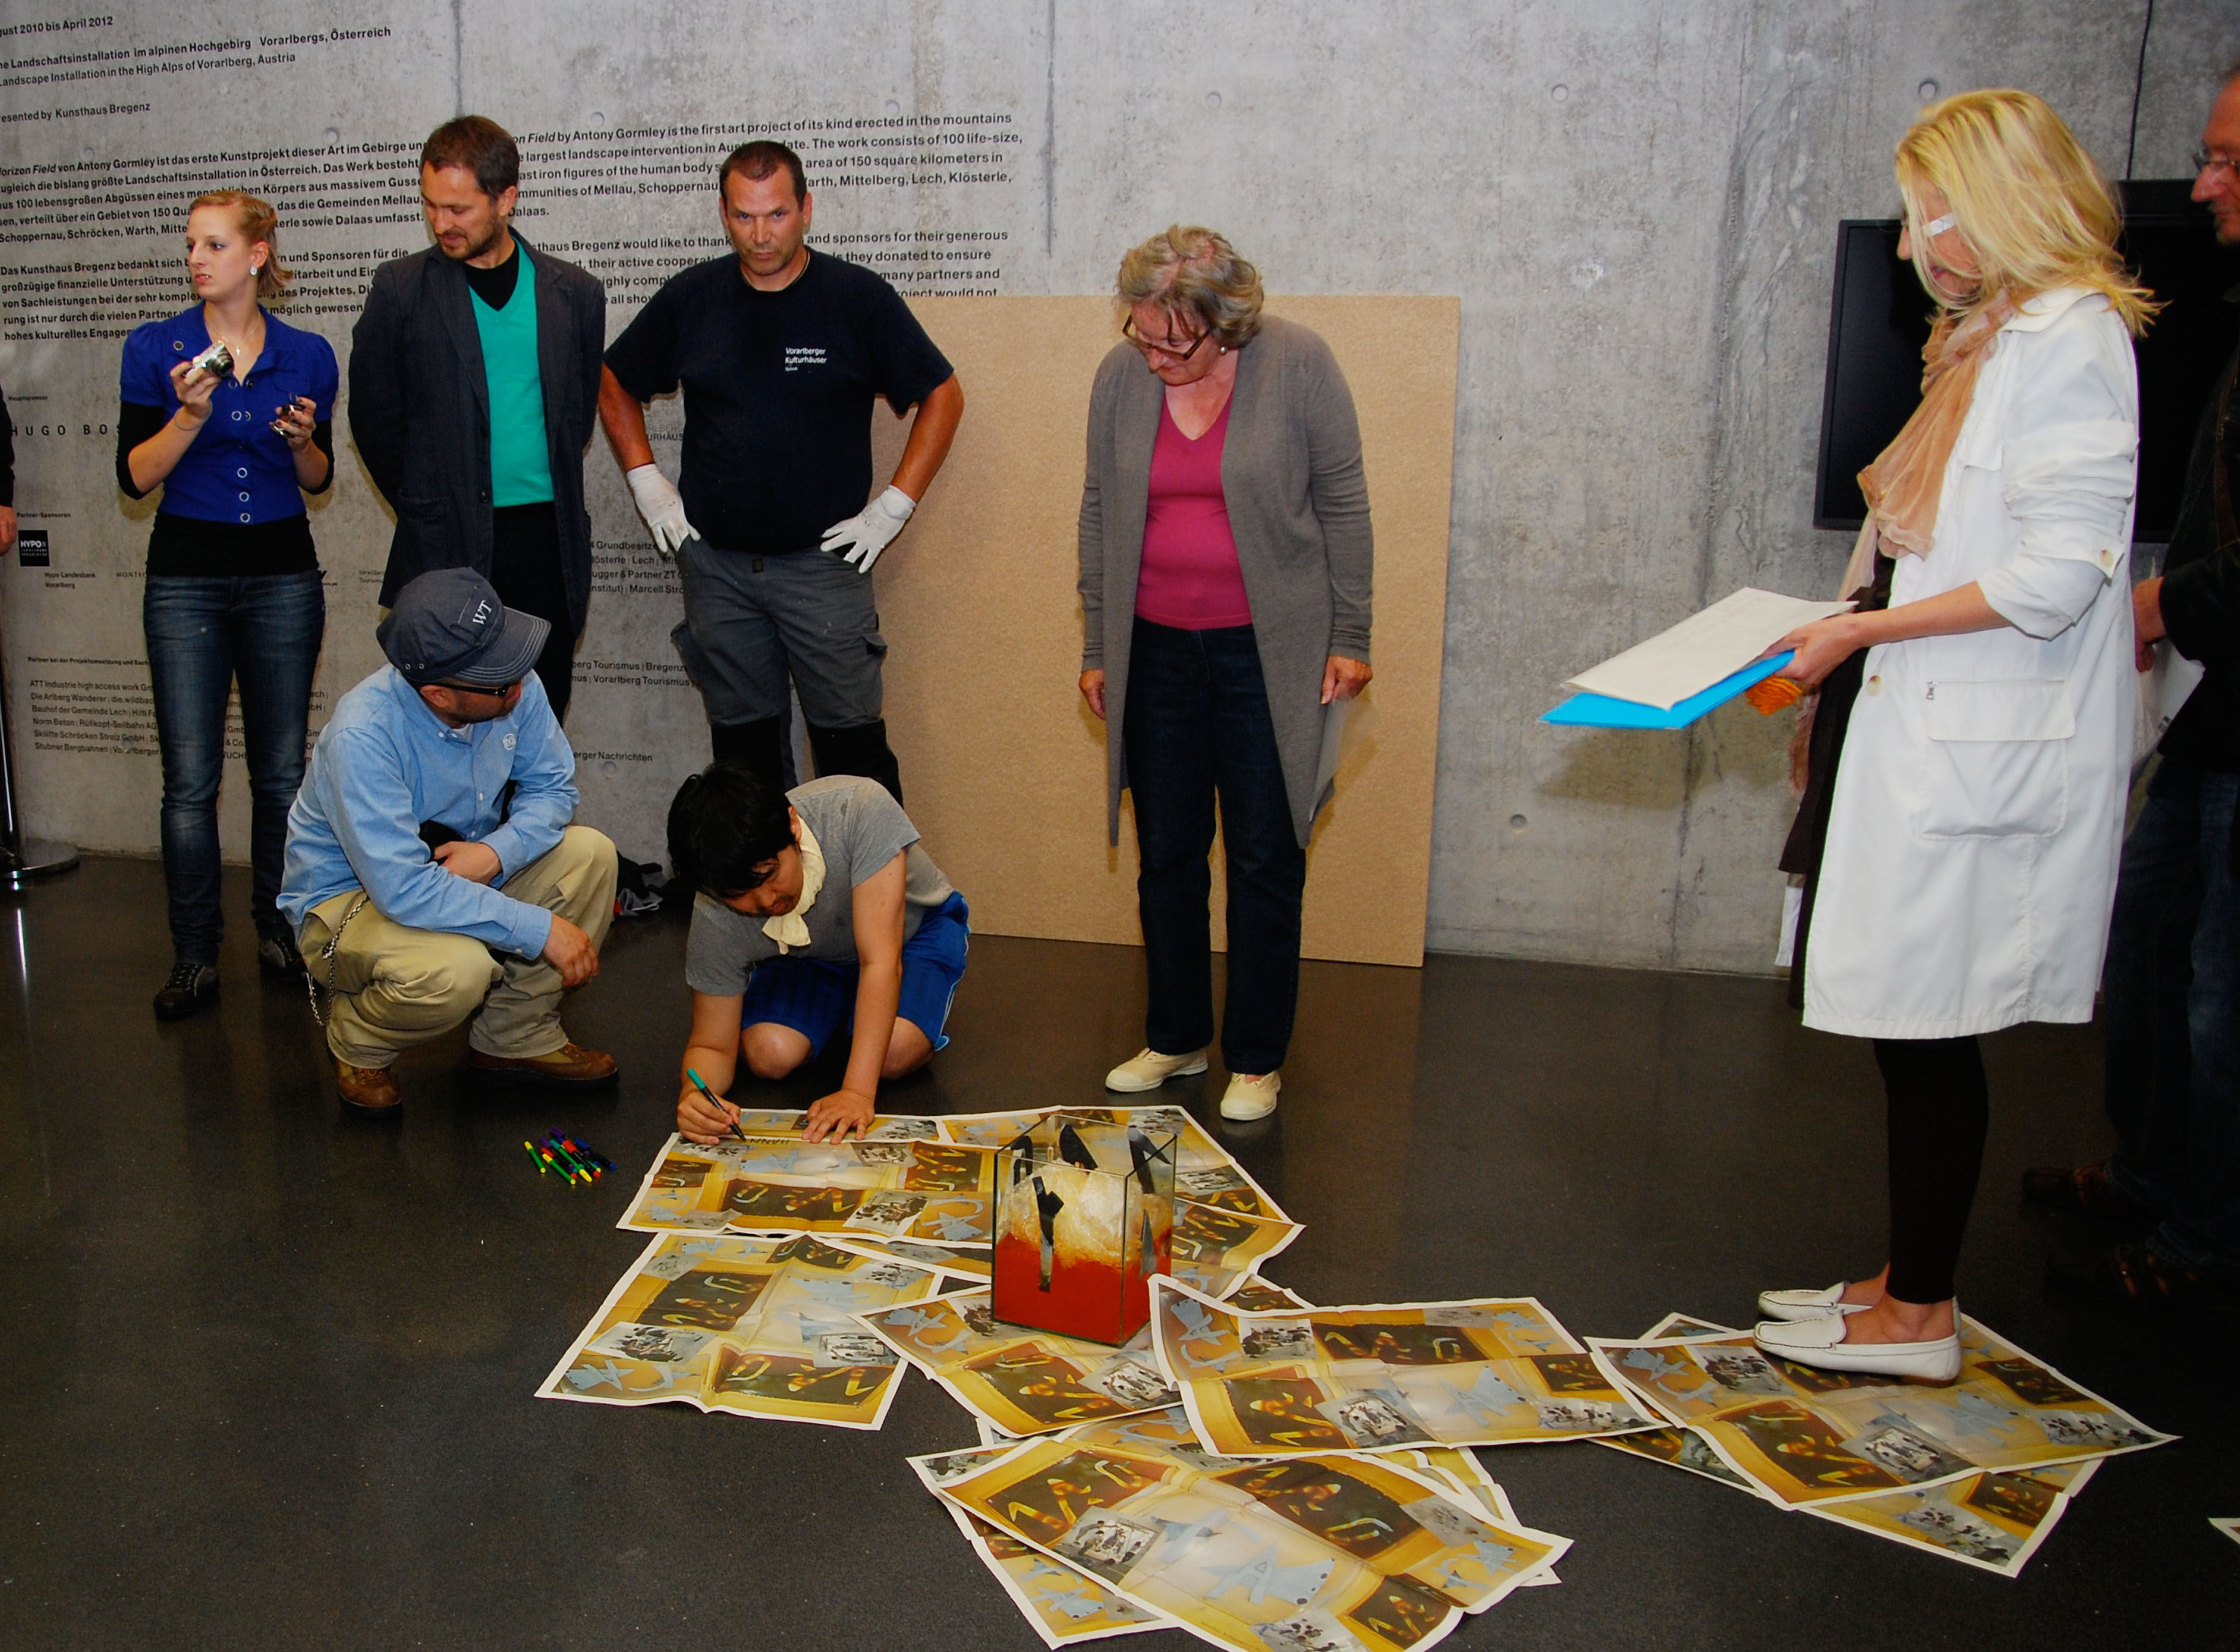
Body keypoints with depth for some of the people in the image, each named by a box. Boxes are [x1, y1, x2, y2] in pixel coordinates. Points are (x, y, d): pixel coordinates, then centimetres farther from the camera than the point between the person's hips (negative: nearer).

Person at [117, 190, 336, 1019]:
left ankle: (280, 929, 22)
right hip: (187, 578, -1)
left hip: (284, 576, 1)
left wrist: (304, 439, -9)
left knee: (282, 770, 6)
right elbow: (135, 476, -4)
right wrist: (191, 414, -18)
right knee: (191, 780, -2)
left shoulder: (307, 355, 4)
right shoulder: (155, 348, 1)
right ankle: (194, 957, 7)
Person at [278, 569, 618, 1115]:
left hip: (460, 873, 6)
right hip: (348, 900, -6)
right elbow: (404, 890, -37)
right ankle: (358, 1044, 1)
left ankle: (517, 1036, -1)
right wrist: (540, 930, -34)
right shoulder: (363, 736, -33)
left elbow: (552, 786, -4)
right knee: (456, 969, -36)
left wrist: (496, 852, -25)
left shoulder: (515, 690, -17)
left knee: (590, 854, -17)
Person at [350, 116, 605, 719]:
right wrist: (422, 508, 4)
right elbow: (374, 416, 7)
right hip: (446, 548, -2)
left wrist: (555, 503, 8)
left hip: (548, 539, 2)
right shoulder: (401, 289, 2)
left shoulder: (575, 293, 7)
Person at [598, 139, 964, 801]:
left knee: (853, 745, -4)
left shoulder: (859, 298, -4)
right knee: (742, 745, 10)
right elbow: (614, 385, 18)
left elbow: (943, 397, 1)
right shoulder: (690, 298, 4)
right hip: (715, 563, 3)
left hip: (824, 560, -3)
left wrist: (892, 506, -4)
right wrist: (647, 484, 7)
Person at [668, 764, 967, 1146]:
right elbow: (712, 1046, -19)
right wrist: (693, 1096, -44)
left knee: (896, 1052, -30)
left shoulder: (859, 809, -40)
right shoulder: (715, 919, -29)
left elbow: (881, 960, -41)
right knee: (769, 1055, -24)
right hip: (807, 958, 3)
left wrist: (858, 1091, -47)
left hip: (914, 927, -2)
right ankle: (839, 1013, 10)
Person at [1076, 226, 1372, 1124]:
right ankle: (1176, 1038, 26)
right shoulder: (1120, 375, 1)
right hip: (1155, 649, 3)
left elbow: (1343, 506, -2)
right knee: (1165, 855, 9)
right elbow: (1099, 515, 9)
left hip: (1269, 651, -3)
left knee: (1264, 861, 2)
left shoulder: (1299, 364, -8)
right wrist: (1095, 646, 10)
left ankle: (1257, 1058, 16)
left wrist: (1349, 638, -2)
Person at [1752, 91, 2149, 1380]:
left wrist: (1868, 629, -14)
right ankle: (1909, 1283, 27)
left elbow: (2057, 575, -19)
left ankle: (1920, 1318, 14)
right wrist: (1848, 648, 12)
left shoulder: (2073, 337, -12)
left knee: (1929, 1032, 0)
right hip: (1930, 733, 9)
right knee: (1917, 1031, 14)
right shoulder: (1993, 338, 17)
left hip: (1982, 753, -9)